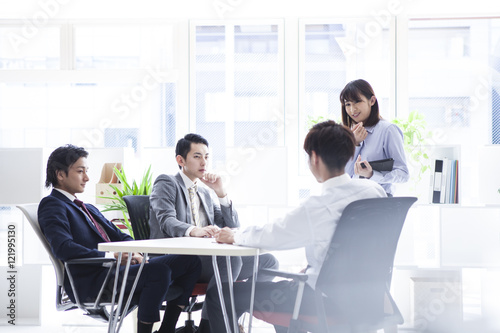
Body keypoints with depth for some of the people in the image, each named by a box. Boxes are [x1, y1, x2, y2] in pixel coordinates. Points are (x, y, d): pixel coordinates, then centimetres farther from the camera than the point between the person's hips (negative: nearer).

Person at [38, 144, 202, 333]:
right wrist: (111, 256, -22)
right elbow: (63, 248, -19)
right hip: (91, 281, -9)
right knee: (159, 269, -33)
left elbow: (119, 236, 24)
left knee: (190, 261, -1)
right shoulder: (52, 205, -2)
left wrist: (132, 253, 0)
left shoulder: (89, 209, 28)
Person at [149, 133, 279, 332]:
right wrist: (194, 230, -38)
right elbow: (167, 221, -16)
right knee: (231, 259, -34)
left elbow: (233, 228, 18)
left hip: (206, 259, 7)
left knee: (268, 261, -8)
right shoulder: (166, 184, 4)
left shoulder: (206, 192, 26)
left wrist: (221, 193, 5)